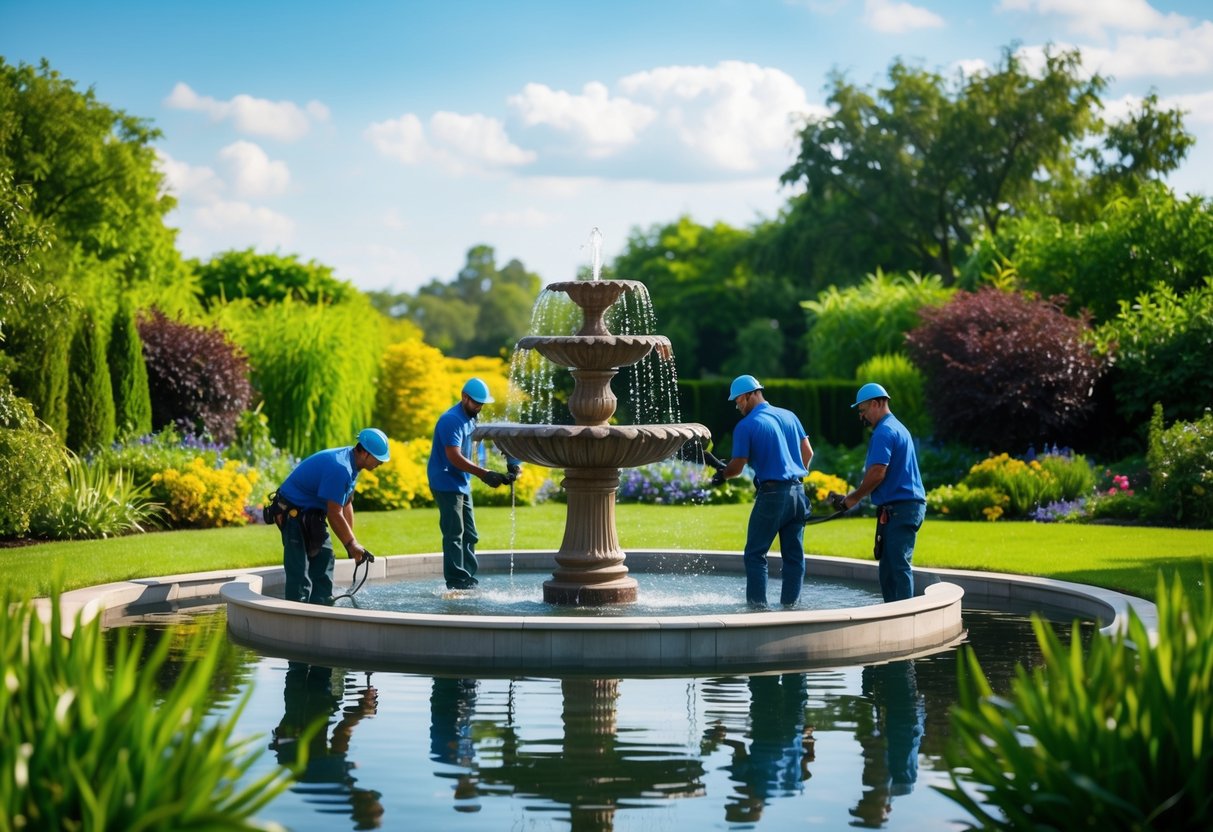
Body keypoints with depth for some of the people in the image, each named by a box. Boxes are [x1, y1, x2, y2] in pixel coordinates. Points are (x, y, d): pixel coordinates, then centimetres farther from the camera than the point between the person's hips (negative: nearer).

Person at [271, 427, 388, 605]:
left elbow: (346, 505, 8)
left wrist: (352, 543, 6)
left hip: (312, 513, 11)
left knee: (324, 560, 12)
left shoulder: (350, 464, 2)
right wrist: (351, 544, -15)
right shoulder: (339, 468, -30)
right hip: (293, 512, -11)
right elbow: (334, 515, -26)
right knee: (299, 570, -11)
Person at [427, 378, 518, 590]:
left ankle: (468, 579, 16)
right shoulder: (451, 420, -20)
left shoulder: (469, 418, 11)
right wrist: (484, 474, -32)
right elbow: (455, 457, -28)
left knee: (469, 535, 11)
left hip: (462, 485, 10)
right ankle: (456, 582, -6)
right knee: (454, 535, -8)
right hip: (446, 484, -10)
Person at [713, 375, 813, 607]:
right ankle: (790, 603, 12)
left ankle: (757, 604, -3)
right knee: (794, 555, 10)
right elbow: (808, 452, 12)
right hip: (797, 491, 6)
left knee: (755, 554, 2)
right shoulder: (788, 416, 10)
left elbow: (737, 466, -7)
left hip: (772, 493, -6)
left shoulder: (745, 426, -8)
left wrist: (721, 475, 13)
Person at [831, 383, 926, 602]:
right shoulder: (898, 427, 22)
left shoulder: (884, 432, -12)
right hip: (910, 504, 11)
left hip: (899, 508, -11)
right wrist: (851, 498, 20)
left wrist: (853, 499, -6)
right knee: (889, 566, 13)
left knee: (898, 566, -10)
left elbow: (877, 473, -19)